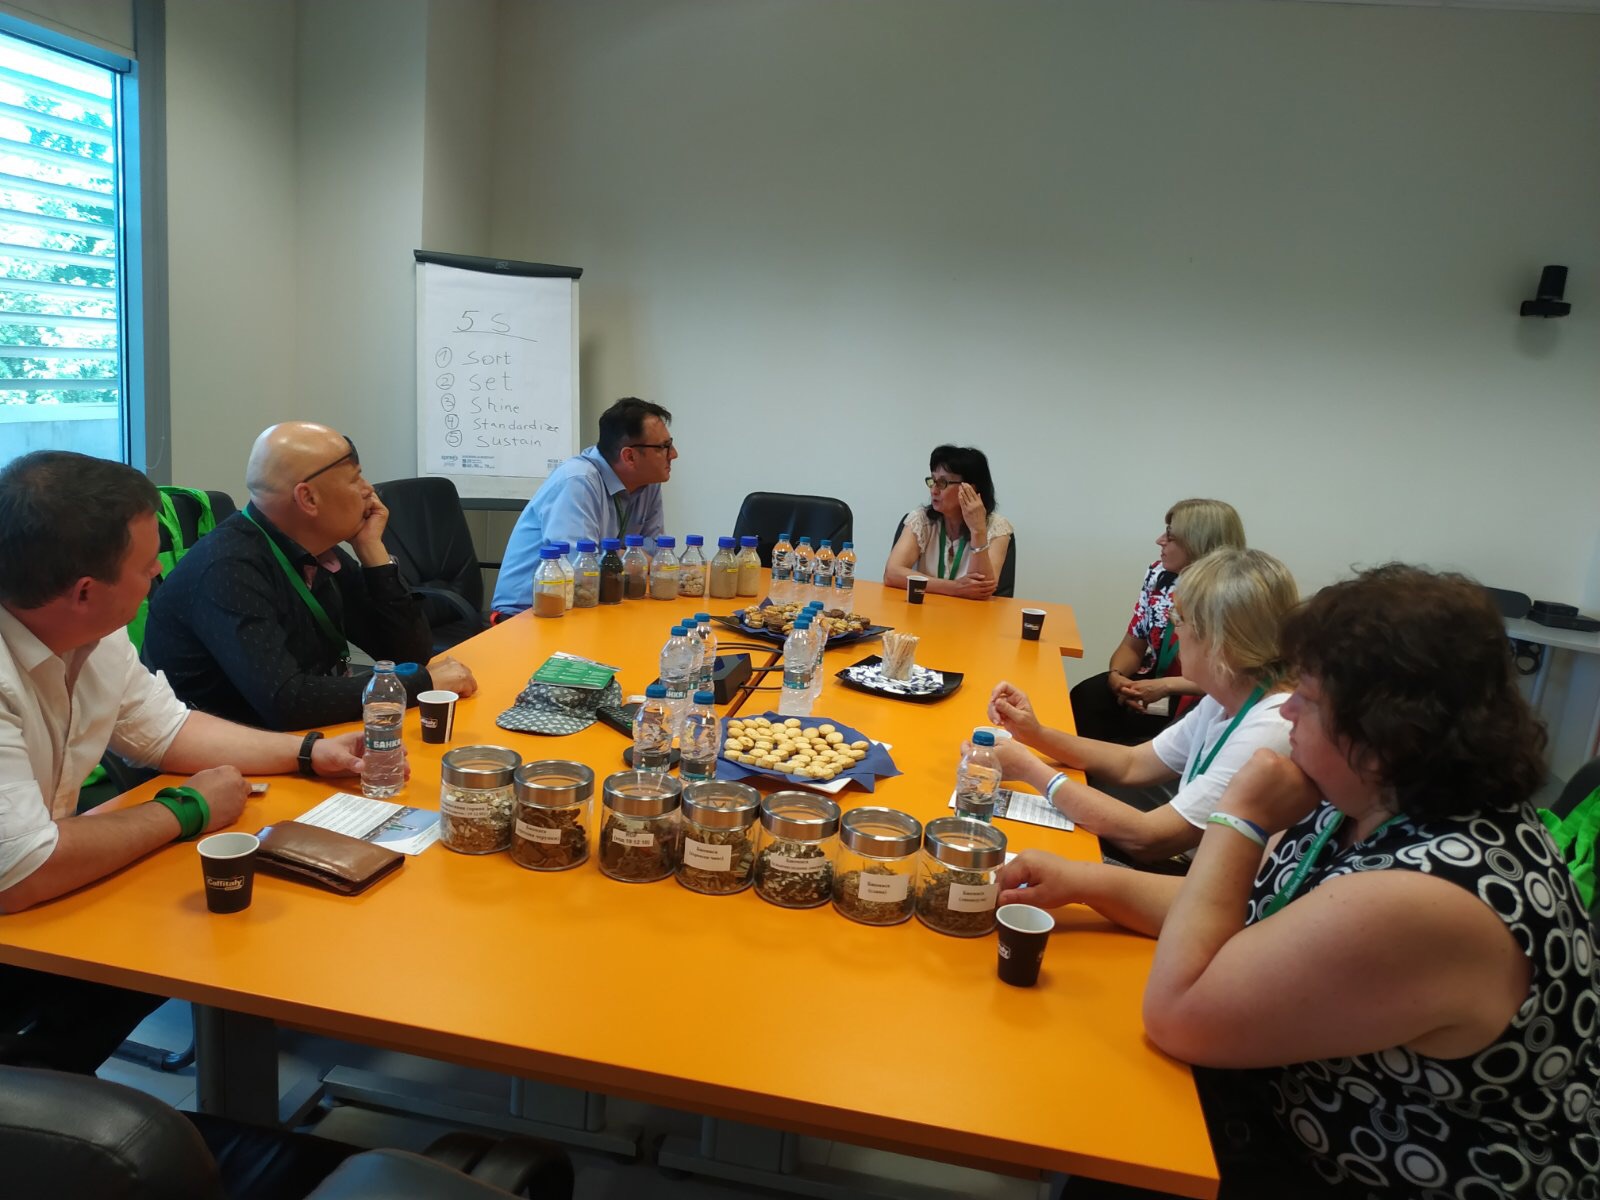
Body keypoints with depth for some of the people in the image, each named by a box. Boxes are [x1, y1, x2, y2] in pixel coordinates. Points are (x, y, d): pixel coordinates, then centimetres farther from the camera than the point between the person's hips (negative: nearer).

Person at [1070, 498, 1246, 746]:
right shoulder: (1159, 575, 2)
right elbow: (1133, 645, 7)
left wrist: (1166, 686, -25)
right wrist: (1117, 676, -14)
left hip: (1199, 702, -6)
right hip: (1152, 684, 6)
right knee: (1083, 698, -20)